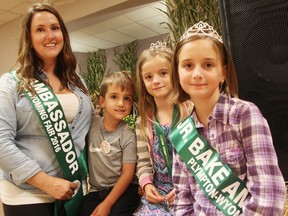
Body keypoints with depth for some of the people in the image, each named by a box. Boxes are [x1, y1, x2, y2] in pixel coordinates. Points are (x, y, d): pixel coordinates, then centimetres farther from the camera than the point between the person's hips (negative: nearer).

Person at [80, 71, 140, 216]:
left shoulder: (128, 136, -12)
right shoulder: (91, 124, -4)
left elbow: (127, 174, -11)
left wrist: (107, 204, -12)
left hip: (123, 189, -3)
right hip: (95, 190, 3)